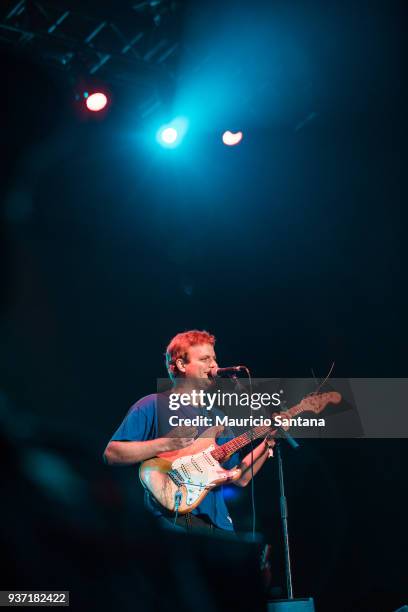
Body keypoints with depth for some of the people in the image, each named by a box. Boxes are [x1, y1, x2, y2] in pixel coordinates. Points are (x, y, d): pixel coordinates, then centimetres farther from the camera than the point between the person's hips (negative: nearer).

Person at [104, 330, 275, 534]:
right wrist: (165, 444, -16)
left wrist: (267, 443, 4)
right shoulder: (153, 406, 0)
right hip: (172, 517, -6)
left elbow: (240, 478, 17)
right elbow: (111, 454, -8)